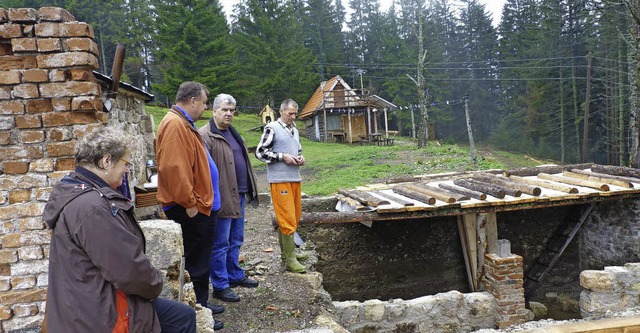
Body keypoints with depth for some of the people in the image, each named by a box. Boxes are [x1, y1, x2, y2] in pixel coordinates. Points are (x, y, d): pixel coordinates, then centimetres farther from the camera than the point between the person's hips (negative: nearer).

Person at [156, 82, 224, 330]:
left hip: (199, 206, 11)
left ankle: (200, 305, 33)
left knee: (199, 260, 20)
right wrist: (189, 203, -23)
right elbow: (174, 168, -28)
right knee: (195, 263, 1)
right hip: (190, 209, -11)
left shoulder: (184, 124, 16)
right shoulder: (175, 124, -19)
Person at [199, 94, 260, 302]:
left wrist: (249, 189, 21)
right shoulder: (205, 135, -13)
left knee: (236, 240, 19)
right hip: (222, 198, -9)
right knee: (221, 244, 1)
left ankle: (235, 276, 34)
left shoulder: (232, 132, 16)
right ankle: (220, 286, 12)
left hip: (239, 195, 9)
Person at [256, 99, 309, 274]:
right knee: (287, 219, -7)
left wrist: (300, 158, 5)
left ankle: (286, 251, 29)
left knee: (294, 217, 15)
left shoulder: (294, 130, 16)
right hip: (279, 179, -8)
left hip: (295, 178, 8)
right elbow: (260, 152, -10)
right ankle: (290, 259, 0)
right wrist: (283, 157, -15)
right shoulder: (272, 128, -7)